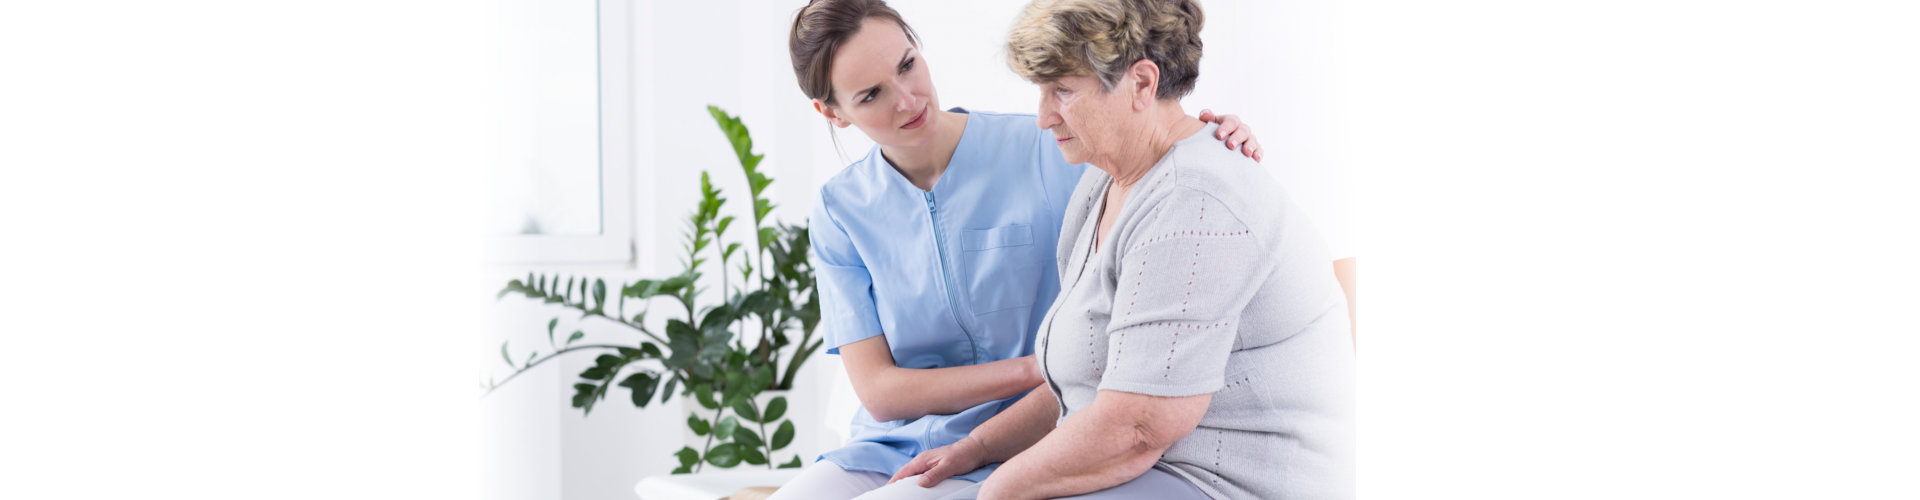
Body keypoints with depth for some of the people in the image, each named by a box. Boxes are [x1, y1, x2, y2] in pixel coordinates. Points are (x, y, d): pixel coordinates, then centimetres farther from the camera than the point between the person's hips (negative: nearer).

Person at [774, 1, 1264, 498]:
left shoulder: (1048, 151, -5)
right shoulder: (840, 210, 2)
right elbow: (878, 391, -5)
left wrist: (1223, 156, -20)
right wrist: (1039, 369, -16)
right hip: (887, 451, 4)